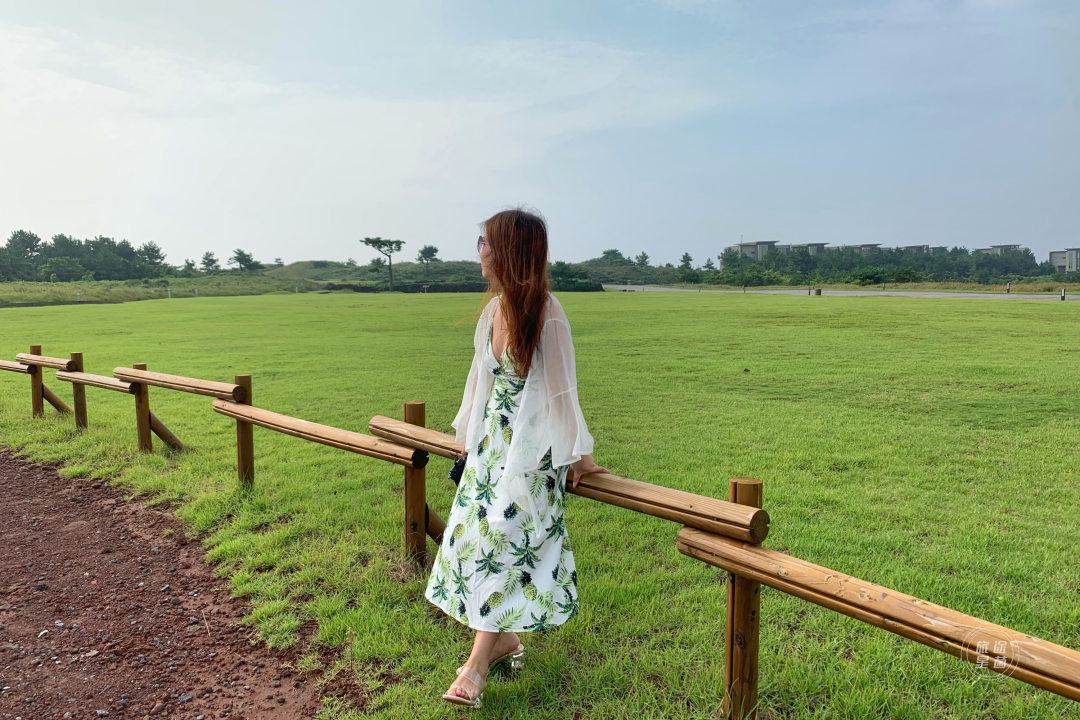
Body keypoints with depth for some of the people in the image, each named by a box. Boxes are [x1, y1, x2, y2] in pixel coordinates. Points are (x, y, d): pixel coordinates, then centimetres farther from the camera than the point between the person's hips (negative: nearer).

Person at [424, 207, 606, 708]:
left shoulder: (545, 312, -17)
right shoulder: (494, 308, 4)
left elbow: (560, 387, -14)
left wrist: (576, 454, -8)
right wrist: (469, 432, 22)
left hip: (530, 444, -7)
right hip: (492, 438, 7)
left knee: (503, 539, -4)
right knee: (478, 530, 9)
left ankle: (478, 663, 6)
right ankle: (504, 639, 26)